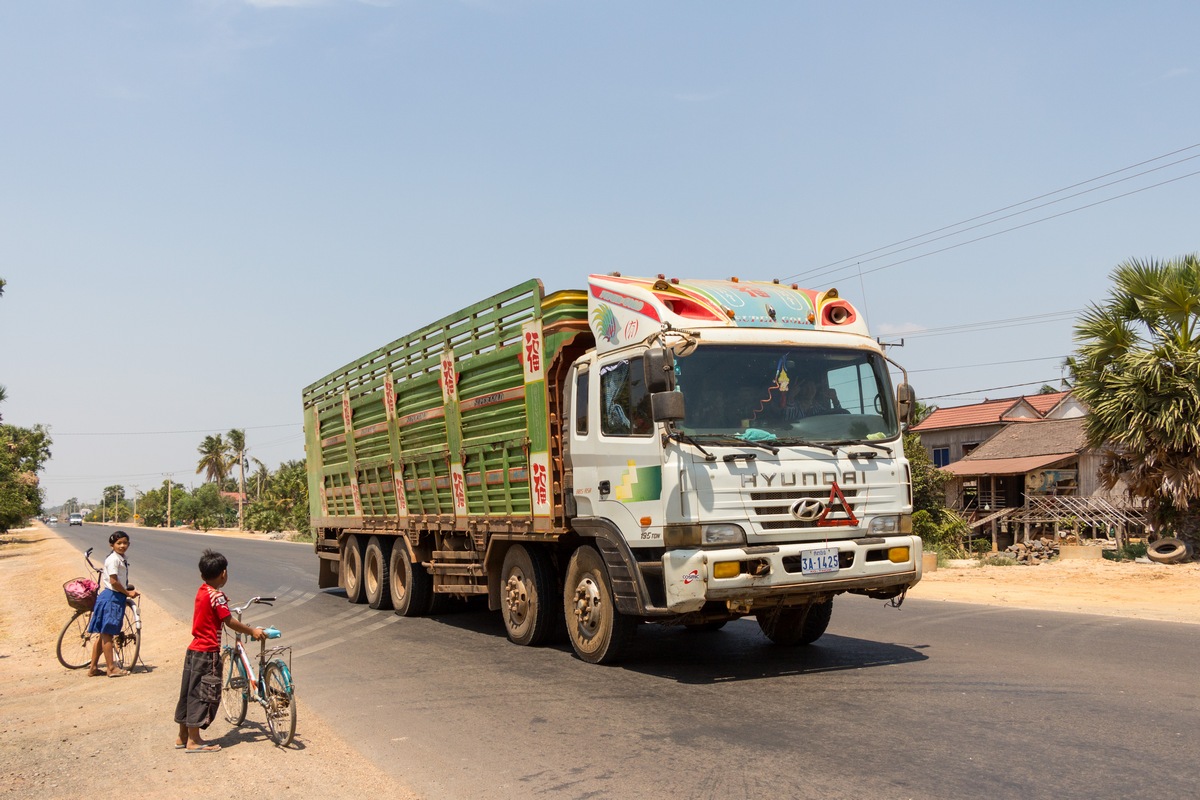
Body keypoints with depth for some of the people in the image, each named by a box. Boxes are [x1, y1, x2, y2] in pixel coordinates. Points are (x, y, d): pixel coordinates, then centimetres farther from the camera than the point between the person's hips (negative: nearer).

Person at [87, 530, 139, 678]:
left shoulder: (121, 559, 14)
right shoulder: (113, 559, -14)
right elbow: (113, 581, -19)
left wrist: (128, 591, 8)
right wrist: (127, 592, -11)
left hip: (117, 598, 10)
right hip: (111, 598, -10)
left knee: (103, 635, 13)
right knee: (107, 634, -2)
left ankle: (93, 667, 19)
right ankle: (111, 668, 1)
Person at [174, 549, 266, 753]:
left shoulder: (202, 591, 9)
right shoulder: (216, 596, -17)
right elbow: (229, 622, -16)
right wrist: (252, 631, -8)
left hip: (193, 650, 9)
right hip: (207, 653, -9)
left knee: (189, 692, 15)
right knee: (203, 695, -1)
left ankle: (183, 737, 24)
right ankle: (194, 741, 4)